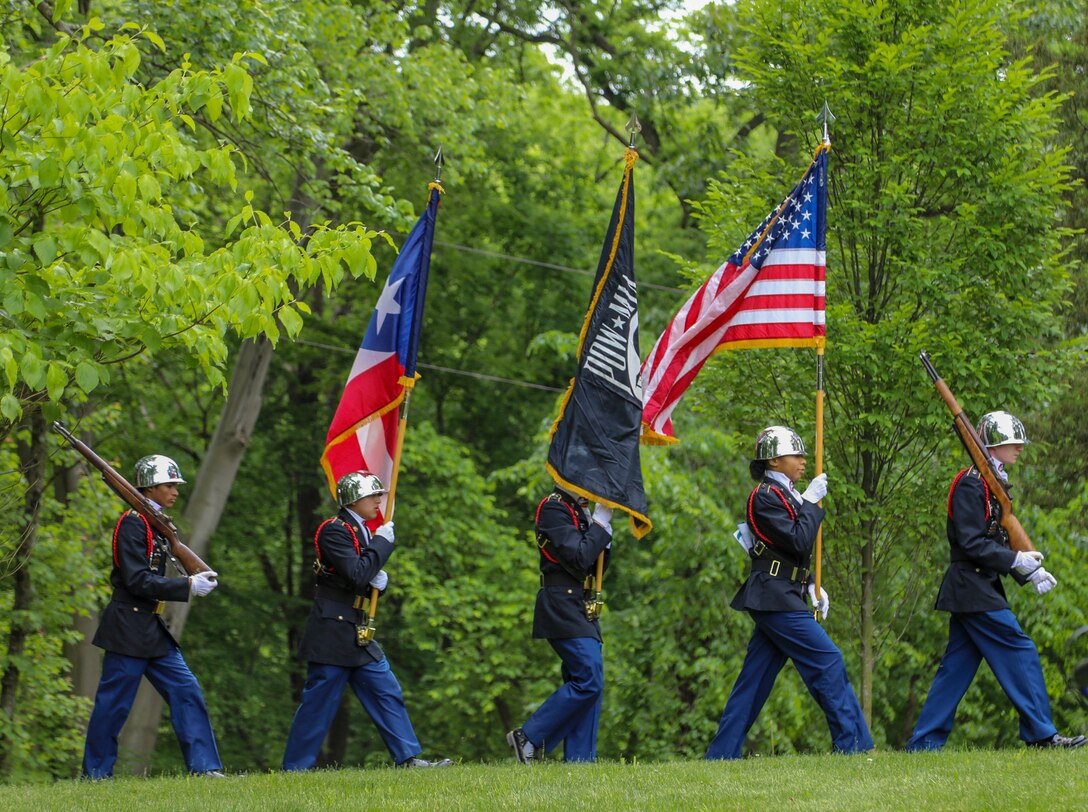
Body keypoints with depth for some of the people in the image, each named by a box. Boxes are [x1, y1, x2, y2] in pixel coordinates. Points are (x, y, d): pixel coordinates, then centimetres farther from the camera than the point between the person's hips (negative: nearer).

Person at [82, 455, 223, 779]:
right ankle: (95, 774, 5)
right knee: (114, 703, -3)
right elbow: (137, 581, -20)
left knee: (187, 691, 3)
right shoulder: (132, 524, -13)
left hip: (153, 630, 9)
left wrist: (197, 579, 6)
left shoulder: (156, 524, 16)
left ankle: (204, 767, 3)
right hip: (129, 628, -9)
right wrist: (188, 586, -20)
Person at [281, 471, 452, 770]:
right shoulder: (334, 531, -13)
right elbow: (357, 575, -24)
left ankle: (408, 757, 8)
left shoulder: (362, 532, 16)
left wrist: (381, 580, -1)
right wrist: (382, 543, -15)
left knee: (387, 694, 6)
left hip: (358, 634, 9)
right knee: (318, 702, -5)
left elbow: (370, 580, 23)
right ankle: (294, 768, 1)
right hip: (332, 633, -9)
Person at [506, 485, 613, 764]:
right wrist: (601, 521, -13)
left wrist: (603, 527, 3)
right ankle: (528, 737, -9)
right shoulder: (553, 508, -10)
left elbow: (595, 567, 16)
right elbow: (579, 558, -19)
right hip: (563, 610, -10)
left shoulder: (578, 511, 18)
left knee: (588, 684, 6)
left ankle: (578, 758, 7)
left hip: (582, 611, 10)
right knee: (588, 681, -16)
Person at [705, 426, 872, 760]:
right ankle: (853, 743, -9)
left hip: (776, 598, 10)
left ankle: (721, 755, 9)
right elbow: (799, 542, -19)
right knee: (828, 661, -10)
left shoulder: (784, 494, 19)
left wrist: (812, 585, 10)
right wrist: (811, 502, -11)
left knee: (753, 681, 8)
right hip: (777, 599, -10)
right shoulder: (765, 497, -11)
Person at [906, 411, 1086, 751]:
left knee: (956, 668, 9)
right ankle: (1041, 734, -7)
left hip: (979, 588, 10)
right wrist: (1016, 560, -20)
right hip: (972, 588, -10)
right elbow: (972, 544, -20)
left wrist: (1030, 572, 8)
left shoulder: (991, 484, 18)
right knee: (1020, 651, -9)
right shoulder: (970, 484, -13)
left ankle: (924, 743, 10)